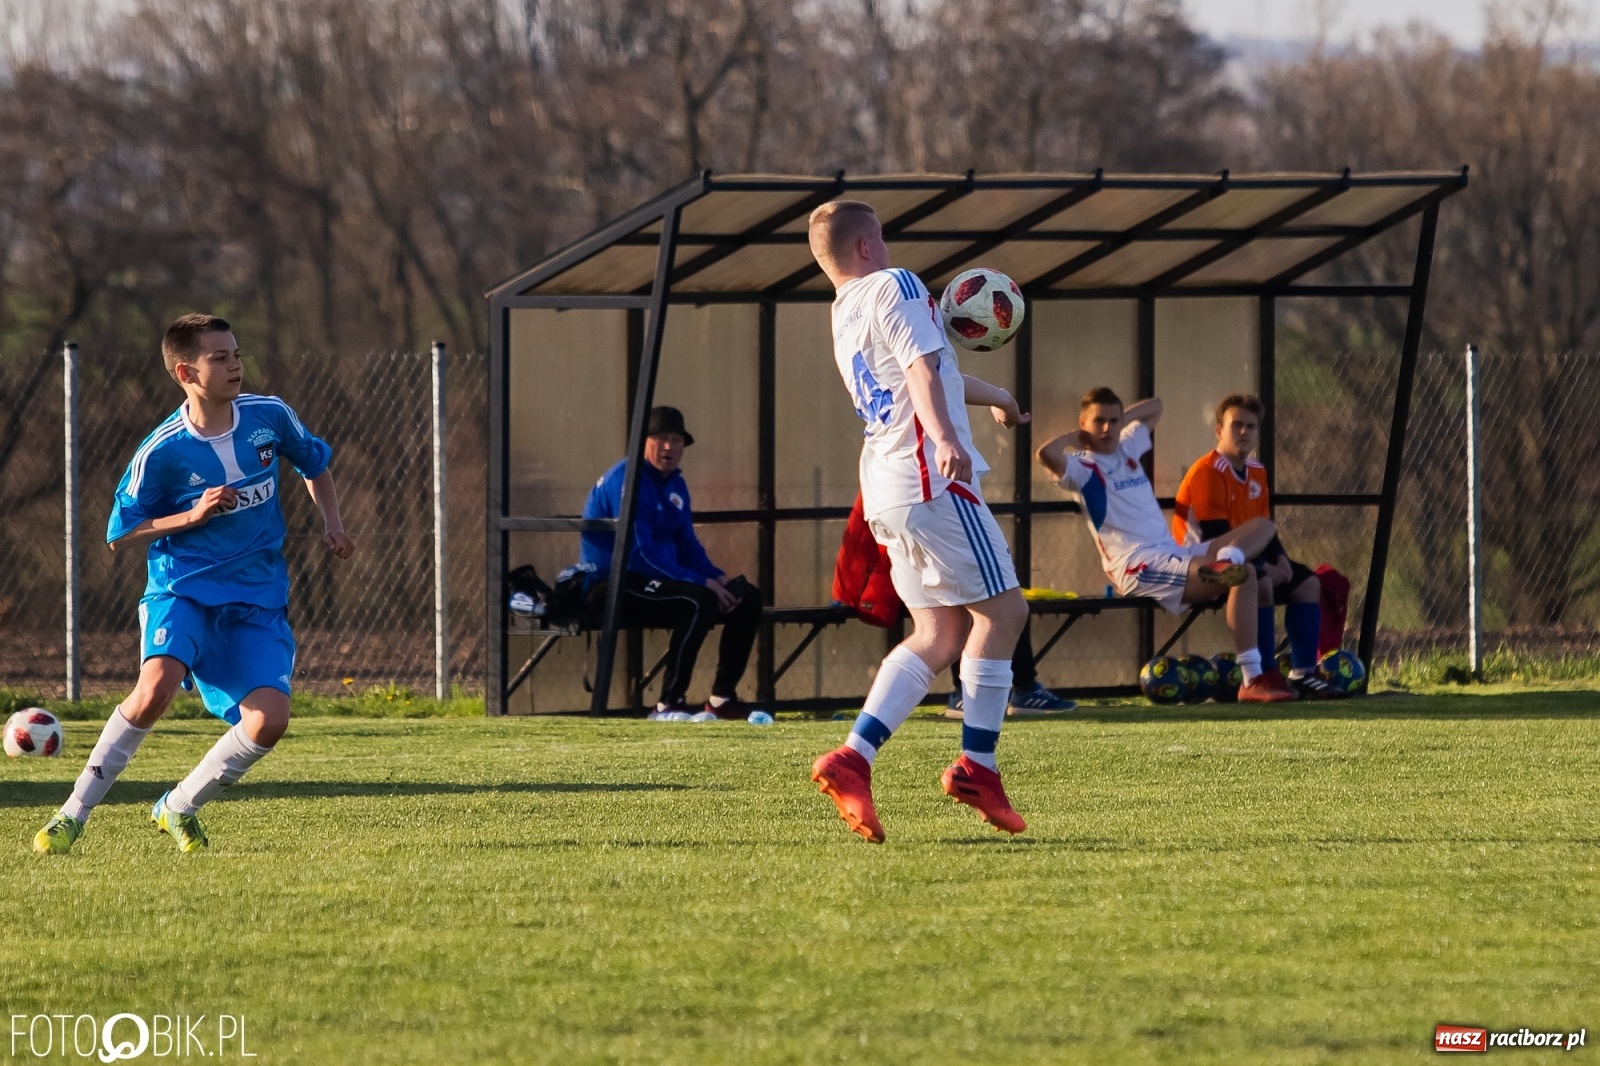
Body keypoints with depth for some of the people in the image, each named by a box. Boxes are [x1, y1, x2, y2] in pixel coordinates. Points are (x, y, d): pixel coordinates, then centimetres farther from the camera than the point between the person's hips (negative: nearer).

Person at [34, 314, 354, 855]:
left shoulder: (270, 417, -1)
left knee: (269, 719, -17)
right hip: (182, 590, -4)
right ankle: (73, 814, -17)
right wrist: (192, 515, -16)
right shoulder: (162, 452, -12)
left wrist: (332, 525, 5)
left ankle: (179, 809, 8)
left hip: (258, 602, 4)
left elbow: (315, 463, 21)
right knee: (155, 688, -31)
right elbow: (120, 537, -3)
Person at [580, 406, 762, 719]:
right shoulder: (626, 479, -16)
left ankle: (722, 698, 5)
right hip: (612, 585, -10)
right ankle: (668, 705, -31)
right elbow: (639, 553, -23)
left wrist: (717, 577, -4)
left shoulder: (675, 485, 13)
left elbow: (687, 545, 18)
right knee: (698, 600, -33)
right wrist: (702, 582, -24)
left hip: (657, 581, 10)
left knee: (747, 597, 4)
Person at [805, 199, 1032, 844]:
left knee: (940, 633, 6)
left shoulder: (843, 318, 24)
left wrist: (991, 396, 58)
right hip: (931, 476, -9)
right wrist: (946, 438, -34)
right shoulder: (894, 286, -2)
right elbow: (922, 371, -19)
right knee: (1001, 609, -1)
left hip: (884, 490, 9)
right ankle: (976, 767, -1)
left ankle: (853, 759, -8)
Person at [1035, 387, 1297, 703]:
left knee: (1262, 527, 6)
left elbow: (1155, 407, 39)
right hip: (1139, 567, -9)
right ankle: (1252, 681, -31)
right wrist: (1076, 437, -6)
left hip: (1174, 555, 9)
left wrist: (1121, 419, 21)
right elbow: (1046, 454, -26)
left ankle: (1226, 560, -27)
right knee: (1242, 576, -27)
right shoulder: (1083, 467, -2)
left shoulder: (1127, 448, 21)